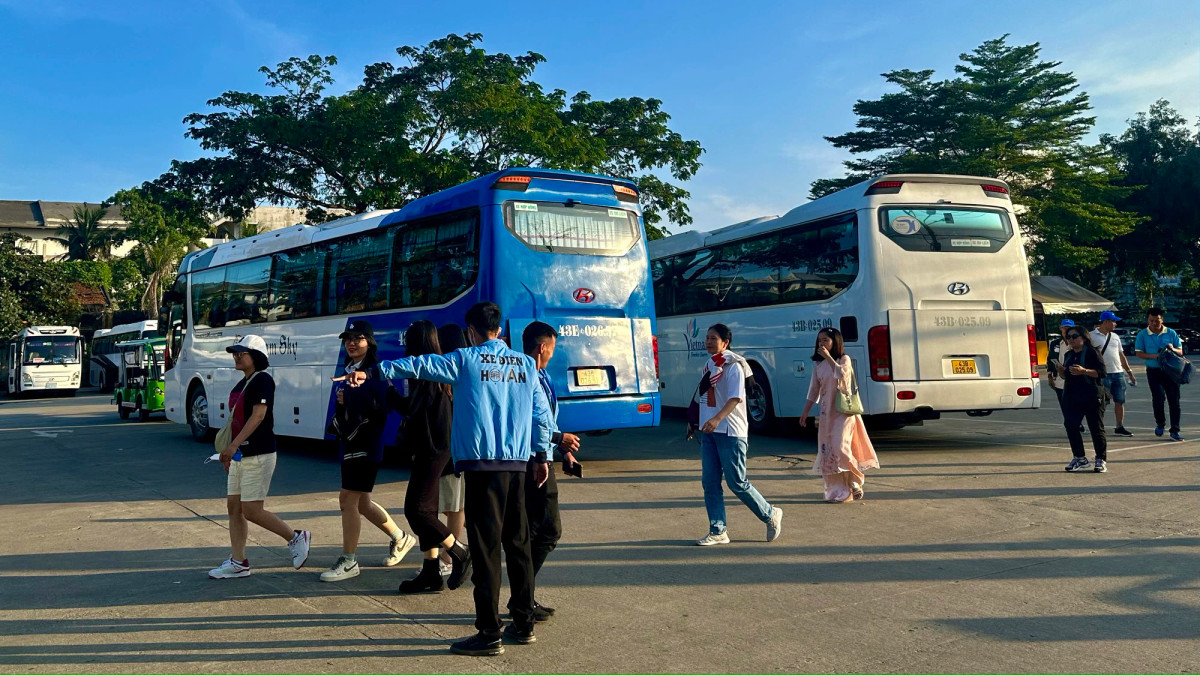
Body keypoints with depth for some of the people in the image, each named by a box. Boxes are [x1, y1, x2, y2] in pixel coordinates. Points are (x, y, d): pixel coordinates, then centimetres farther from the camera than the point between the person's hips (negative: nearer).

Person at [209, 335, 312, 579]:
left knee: (251, 510, -8)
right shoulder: (241, 384, 16)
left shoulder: (262, 380, -13)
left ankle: (296, 538, 7)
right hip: (240, 456, 10)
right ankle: (238, 563, 15)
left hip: (258, 455, -10)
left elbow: (258, 415, -22)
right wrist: (228, 452, 20)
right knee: (234, 507, 8)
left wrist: (233, 445, -27)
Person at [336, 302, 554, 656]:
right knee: (518, 544, 13)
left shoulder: (467, 360, -1)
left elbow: (419, 365, -1)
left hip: (483, 463, -5)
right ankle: (523, 624, 20)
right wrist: (543, 455, 18)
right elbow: (542, 412, 10)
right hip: (517, 464, 5)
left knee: (486, 547, -2)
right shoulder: (526, 364, 10)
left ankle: (489, 633, 0)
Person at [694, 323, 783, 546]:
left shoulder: (733, 366, -12)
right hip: (709, 431, 8)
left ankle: (771, 515, 19)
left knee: (737, 483, -3)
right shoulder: (709, 365, 13)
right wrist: (695, 421, 24)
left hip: (730, 432, -8)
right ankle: (718, 531, 11)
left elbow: (736, 397, -25)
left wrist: (717, 418, -39)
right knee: (710, 482, 4)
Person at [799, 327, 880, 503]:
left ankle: (855, 482, 5)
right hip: (826, 412, 5)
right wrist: (805, 412, 9)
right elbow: (814, 391, 13)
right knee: (827, 450, 1)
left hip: (844, 411, -5)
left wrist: (828, 357, -22)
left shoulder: (844, 359, -2)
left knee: (840, 447, -16)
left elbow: (842, 374, -23)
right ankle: (836, 491, 9)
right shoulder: (818, 365, 12)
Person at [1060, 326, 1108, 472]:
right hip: (1071, 397, 7)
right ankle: (1079, 458, 14)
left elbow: (1101, 372, -13)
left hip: (1091, 396, -6)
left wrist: (1084, 371, -25)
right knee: (1070, 426, 1)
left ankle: (1101, 460, 9)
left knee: (1096, 428, 0)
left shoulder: (1092, 352, -5)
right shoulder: (1068, 355, 16)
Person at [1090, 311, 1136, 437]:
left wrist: (1129, 372, 19)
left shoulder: (1115, 336, 15)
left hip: (1118, 373, 6)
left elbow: (1121, 355, 20)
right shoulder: (1092, 336, -4)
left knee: (1120, 401, 6)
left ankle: (1120, 427, 14)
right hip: (1103, 374, -6)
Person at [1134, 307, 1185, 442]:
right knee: (1158, 398, -8)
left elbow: (1180, 351, 10)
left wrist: (1172, 349, -13)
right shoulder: (1142, 335, 2)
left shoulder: (1171, 333, 7)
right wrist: (1155, 356, -16)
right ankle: (1160, 424, 19)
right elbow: (1138, 353, -1)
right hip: (1154, 371, -1)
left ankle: (1174, 431, 2)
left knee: (1174, 400, -2)